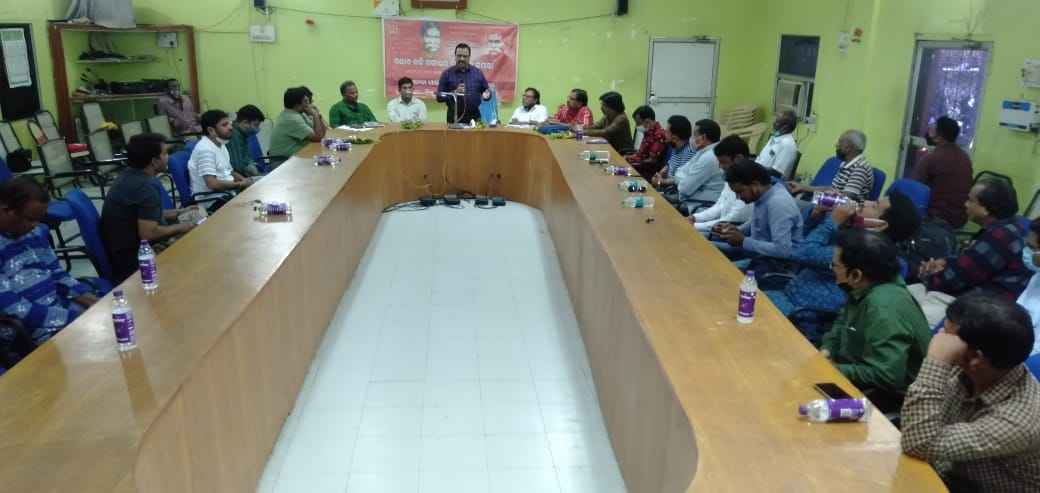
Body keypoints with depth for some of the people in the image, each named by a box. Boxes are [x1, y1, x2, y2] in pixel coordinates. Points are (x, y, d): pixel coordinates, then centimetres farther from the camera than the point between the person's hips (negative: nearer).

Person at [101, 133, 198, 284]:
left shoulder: (129, 175, 6)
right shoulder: (146, 186, -24)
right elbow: (148, 233, -28)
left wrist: (178, 212, 15)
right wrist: (180, 228, -14)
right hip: (132, 258, -9)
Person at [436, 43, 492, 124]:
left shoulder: (478, 72, 8)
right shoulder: (447, 73, 2)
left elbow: (487, 90, 14)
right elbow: (439, 97, -1)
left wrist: (487, 95, -10)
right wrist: (454, 93, -17)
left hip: (475, 118, 2)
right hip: (454, 119, -2)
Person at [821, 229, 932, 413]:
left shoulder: (883, 309, -31)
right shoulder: (863, 289, -2)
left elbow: (886, 376, -34)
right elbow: (843, 323, 17)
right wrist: (827, 349, -2)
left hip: (892, 395, -9)